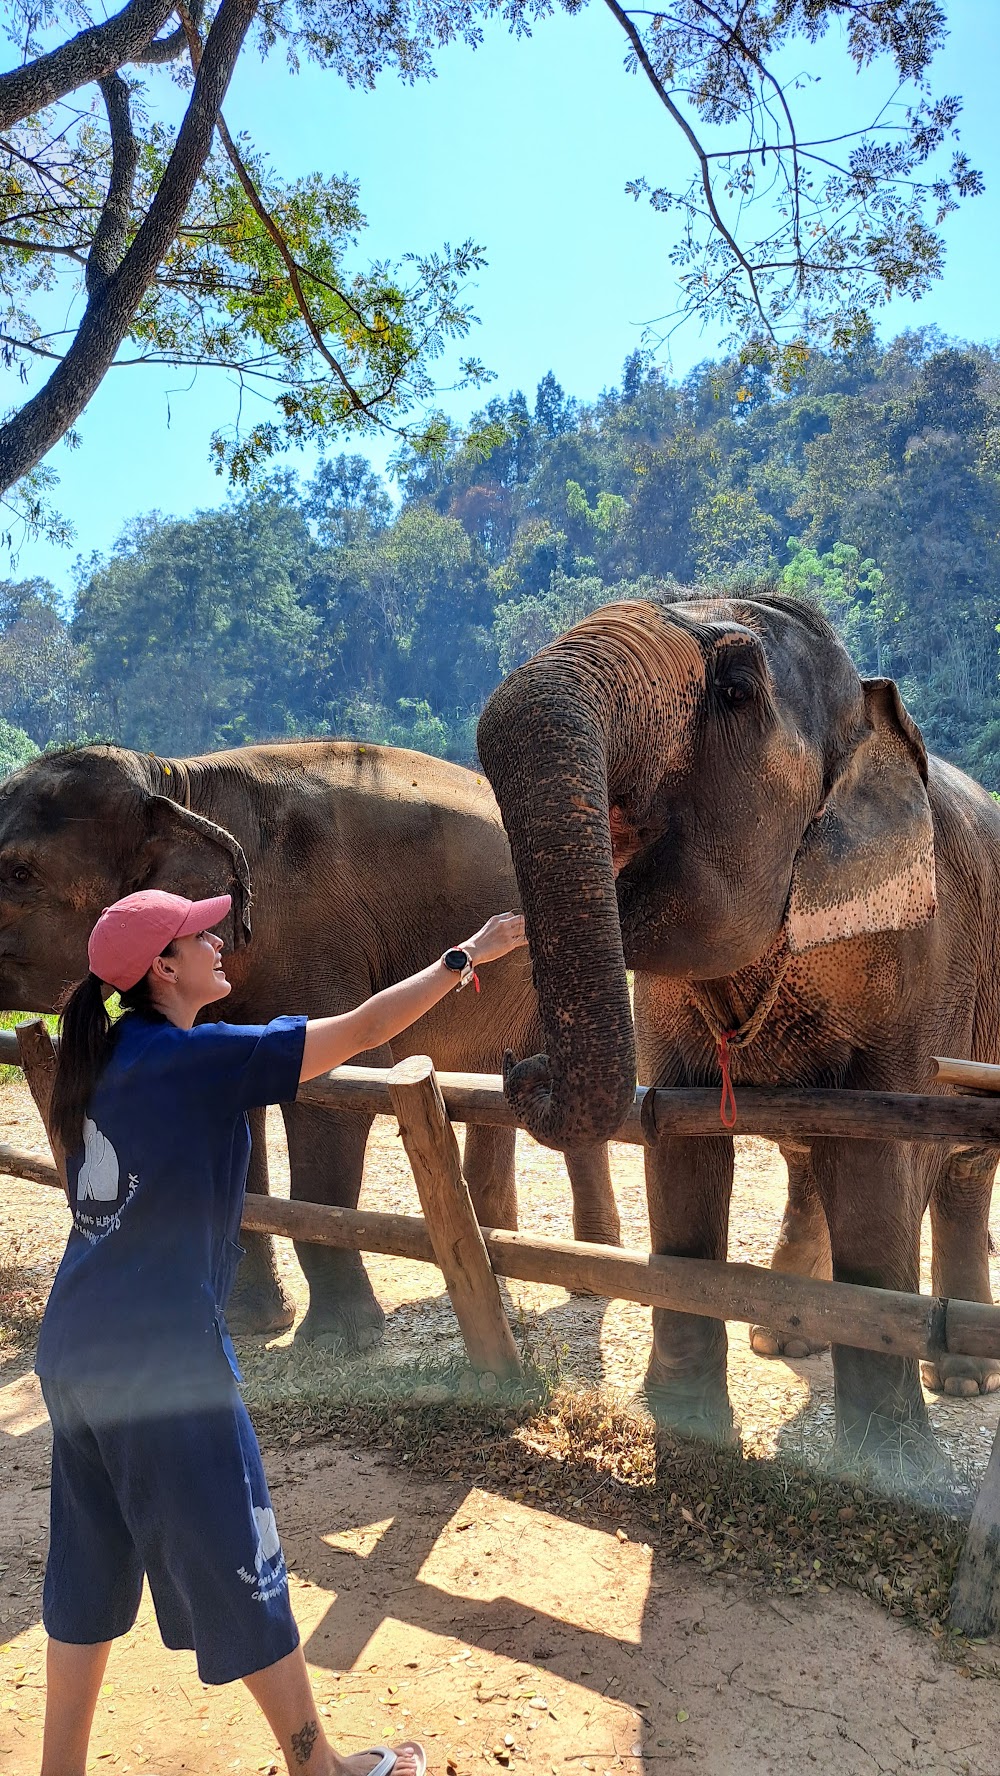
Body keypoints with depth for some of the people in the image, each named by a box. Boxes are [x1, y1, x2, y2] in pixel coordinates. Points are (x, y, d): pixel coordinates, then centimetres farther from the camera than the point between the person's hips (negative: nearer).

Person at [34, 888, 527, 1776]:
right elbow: (360, 1032, -16)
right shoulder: (196, 1057, -17)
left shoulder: (102, 1058, 5)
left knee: (87, 1571, 20)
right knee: (236, 1570, 8)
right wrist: (469, 954, -7)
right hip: (161, 1358, -8)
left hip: (72, 1349, 8)